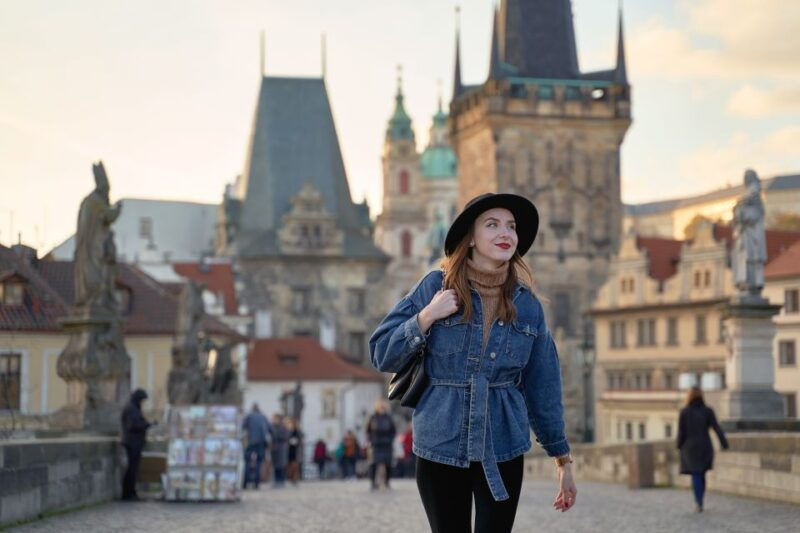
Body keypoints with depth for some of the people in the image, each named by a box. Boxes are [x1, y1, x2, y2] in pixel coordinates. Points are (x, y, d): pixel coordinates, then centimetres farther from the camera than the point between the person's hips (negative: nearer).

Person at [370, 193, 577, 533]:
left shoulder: (527, 305, 3)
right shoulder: (435, 287, -3)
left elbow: (543, 387, 9)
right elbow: (382, 355, -2)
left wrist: (562, 459, 11)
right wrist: (426, 317, -16)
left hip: (503, 452, 2)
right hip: (440, 450, -1)